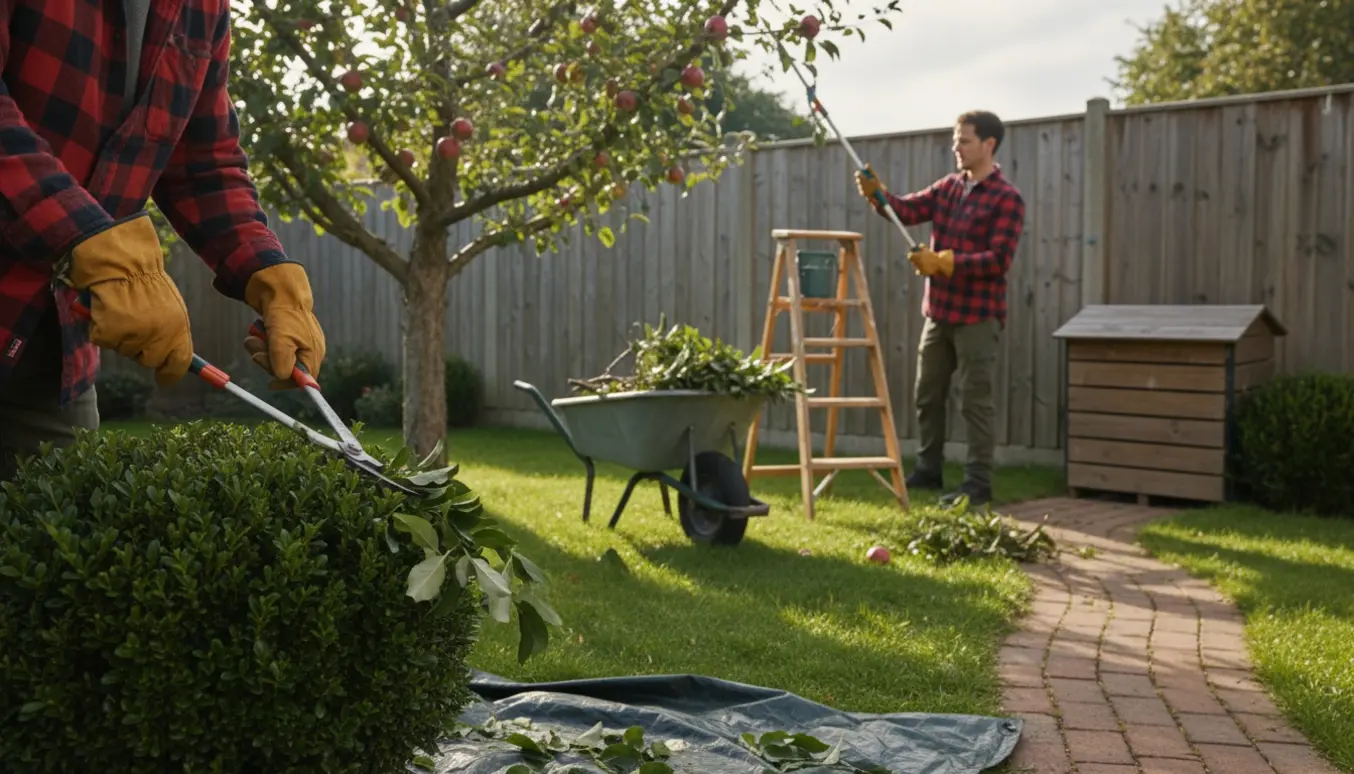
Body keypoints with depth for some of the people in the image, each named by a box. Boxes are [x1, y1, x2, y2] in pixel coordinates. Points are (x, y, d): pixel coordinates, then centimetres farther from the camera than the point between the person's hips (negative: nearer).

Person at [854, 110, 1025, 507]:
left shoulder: (1007, 198, -11)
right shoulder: (949, 185, 10)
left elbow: (999, 259, -19)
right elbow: (908, 210, -1)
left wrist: (943, 262, -24)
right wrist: (877, 194, -19)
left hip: (978, 316, -7)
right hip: (938, 311, 7)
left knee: (975, 400, -2)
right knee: (927, 395, 15)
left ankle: (978, 483, 6)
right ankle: (928, 470, 29)